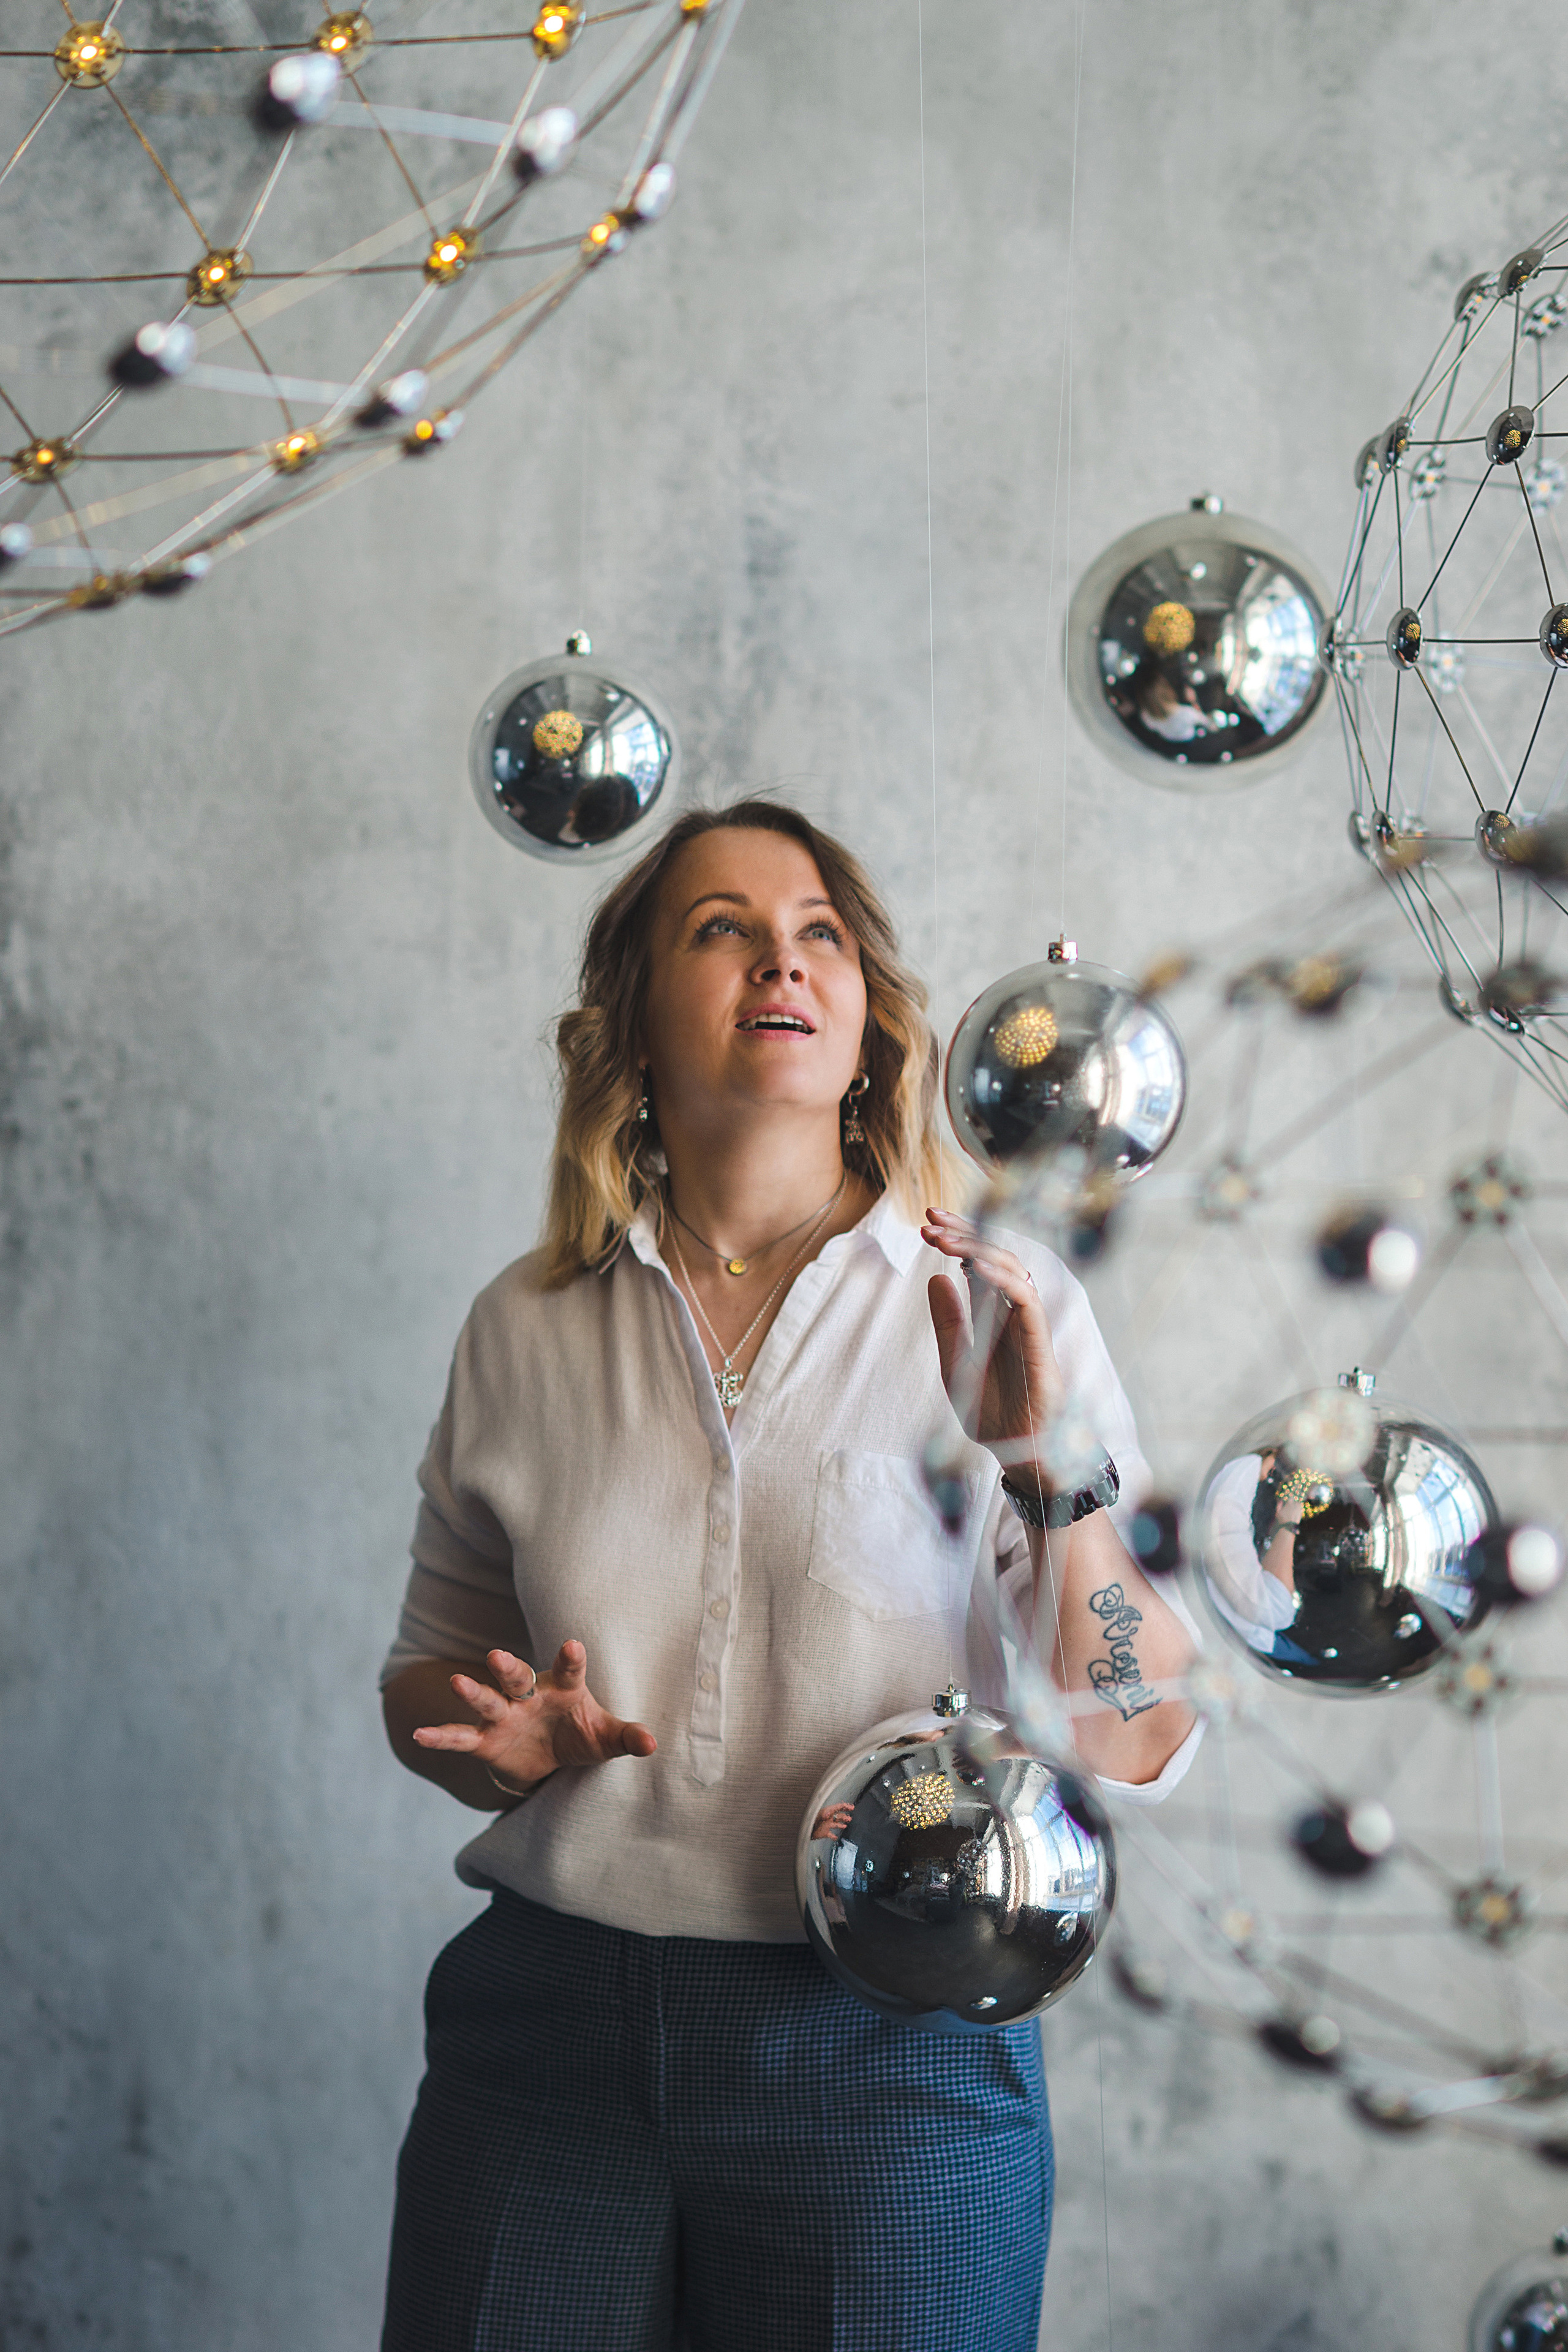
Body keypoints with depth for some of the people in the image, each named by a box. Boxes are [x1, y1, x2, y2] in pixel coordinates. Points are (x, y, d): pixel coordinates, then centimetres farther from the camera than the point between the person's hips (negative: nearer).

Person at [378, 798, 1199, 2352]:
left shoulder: (1005, 1312, -2)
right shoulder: (528, 1327, 5)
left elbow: (1140, 1753, -5)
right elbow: (429, 1675, 15)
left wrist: (1050, 1469, -17)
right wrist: (496, 1733, -6)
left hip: (889, 2060, -2)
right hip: (550, 2033, 2)